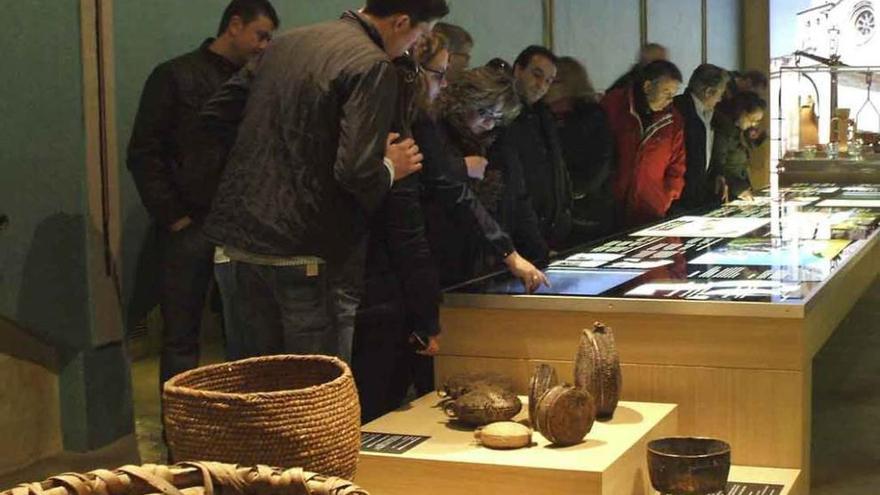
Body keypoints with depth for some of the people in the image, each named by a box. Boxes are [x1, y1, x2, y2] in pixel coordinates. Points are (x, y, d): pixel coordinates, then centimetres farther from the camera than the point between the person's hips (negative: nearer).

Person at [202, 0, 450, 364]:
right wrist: (389, 167, 0)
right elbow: (356, 171, -21)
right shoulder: (373, 66, -12)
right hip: (307, 253, -8)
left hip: (243, 240, 8)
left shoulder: (285, 44, 12)